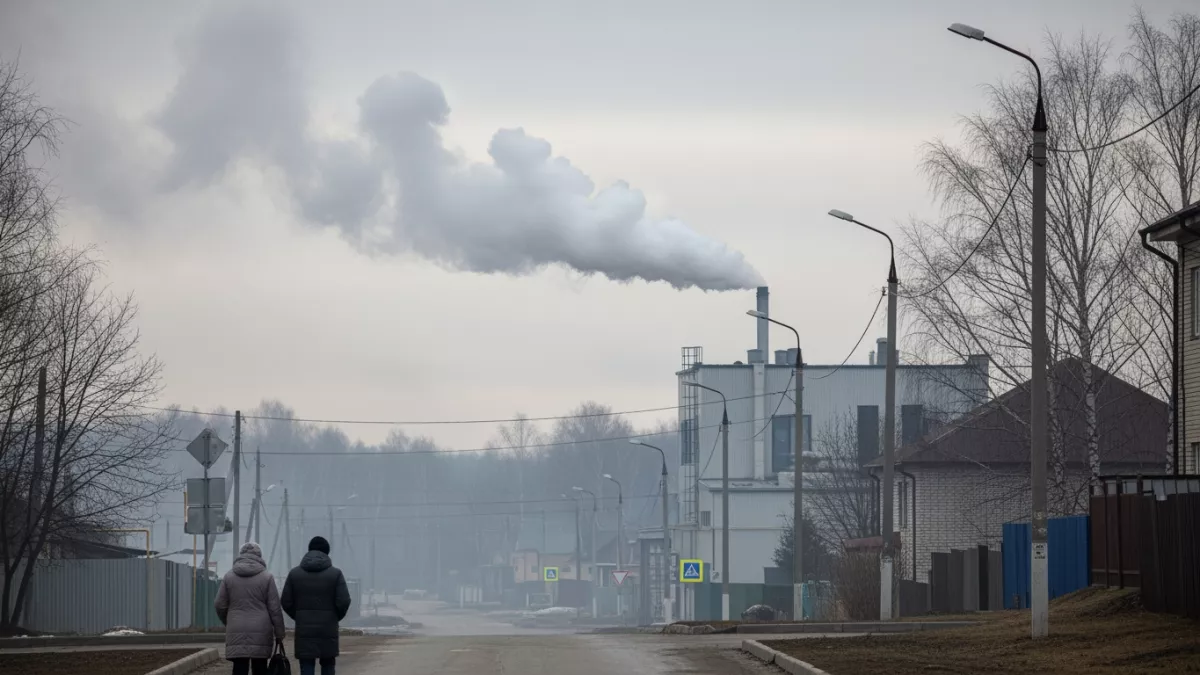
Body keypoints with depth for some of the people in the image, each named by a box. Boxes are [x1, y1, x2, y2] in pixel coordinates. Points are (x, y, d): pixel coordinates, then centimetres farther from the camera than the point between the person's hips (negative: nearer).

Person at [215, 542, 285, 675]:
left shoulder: (229, 576, 5)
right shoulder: (266, 577, 0)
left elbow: (220, 605, 7)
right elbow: (274, 609, -2)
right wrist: (279, 634, 4)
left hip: (237, 634, 1)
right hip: (261, 633, -1)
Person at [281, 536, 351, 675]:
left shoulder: (294, 573, 1)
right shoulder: (335, 573, -4)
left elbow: (286, 602, 1)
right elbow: (343, 601, -8)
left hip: (304, 630, 1)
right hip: (328, 629, -1)